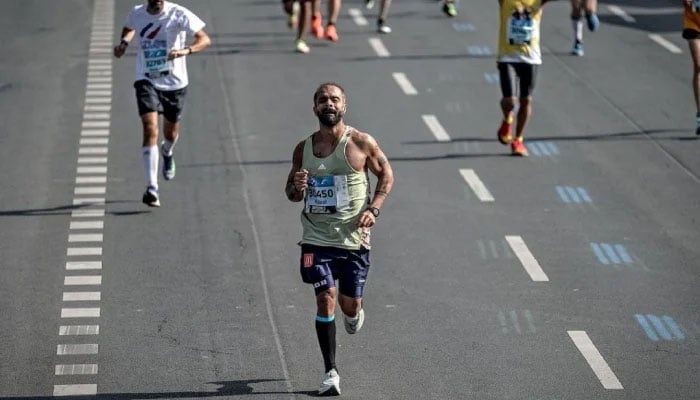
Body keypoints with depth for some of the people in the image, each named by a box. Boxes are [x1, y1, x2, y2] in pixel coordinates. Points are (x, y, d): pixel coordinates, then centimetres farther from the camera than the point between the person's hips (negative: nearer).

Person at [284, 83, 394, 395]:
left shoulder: (361, 143, -4)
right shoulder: (303, 149, 4)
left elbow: (386, 174, 6)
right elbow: (291, 192, 14)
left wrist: (374, 208, -9)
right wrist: (296, 188, -11)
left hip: (354, 237, -1)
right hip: (317, 237, 1)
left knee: (350, 304, 6)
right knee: (326, 299, -9)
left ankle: (354, 314, 46)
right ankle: (330, 372, 0)